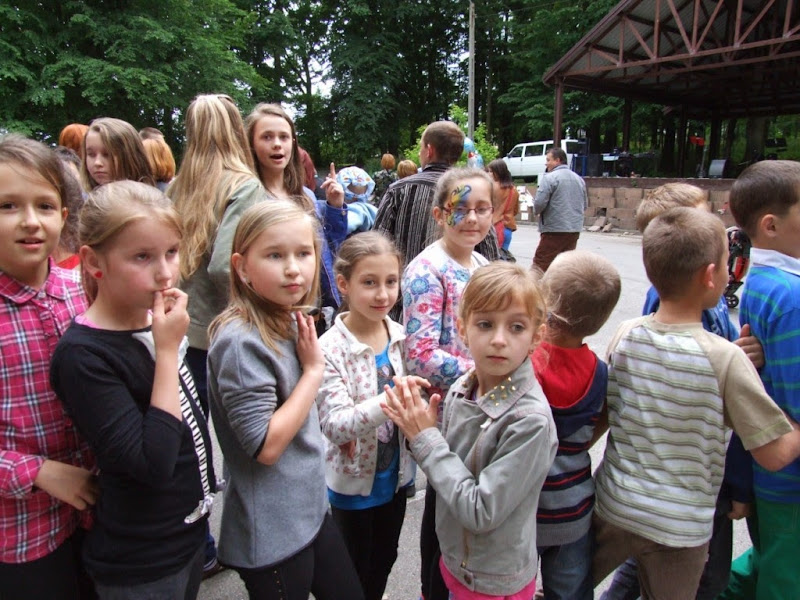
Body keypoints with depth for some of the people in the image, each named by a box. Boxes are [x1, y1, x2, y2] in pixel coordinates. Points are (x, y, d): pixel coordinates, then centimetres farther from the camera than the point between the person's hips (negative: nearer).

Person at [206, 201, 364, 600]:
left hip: (310, 509, 8)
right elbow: (266, 445, -24)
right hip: (270, 535, -8)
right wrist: (314, 371, -20)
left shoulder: (291, 321, 2)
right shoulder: (239, 341, -24)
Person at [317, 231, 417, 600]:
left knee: (385, 558, 25)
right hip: (354, 481, -5)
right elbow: (335, 424, -29)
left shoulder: (400, 335, -6)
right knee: (356, 570, 17)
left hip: (395, 475, 5)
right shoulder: (331, 348, -23)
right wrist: (386, 403, -42)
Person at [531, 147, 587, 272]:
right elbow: (585, 204, 20)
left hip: (554, 230, -7)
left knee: (540, 265, -4)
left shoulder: (549, 178, -9)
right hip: (575, 229, 7)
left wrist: (536, 211, 4)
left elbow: (539, 203, -16)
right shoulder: (579, 179, 13)